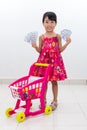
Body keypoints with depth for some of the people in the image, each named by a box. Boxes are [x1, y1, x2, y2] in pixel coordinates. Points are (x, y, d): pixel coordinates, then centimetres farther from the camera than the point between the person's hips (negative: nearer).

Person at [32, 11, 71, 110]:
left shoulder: (57, 36, -1)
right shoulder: (42, 37, 1)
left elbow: (60, 50, 1)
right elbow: (40, 51, 4)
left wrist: (67, 43, -10)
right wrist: (35, 46, -14)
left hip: (55, 61, -1)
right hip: (44, 61, 1)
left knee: (54, 81, 7)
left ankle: (55, 101, 22)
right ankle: (44, 100, 26)